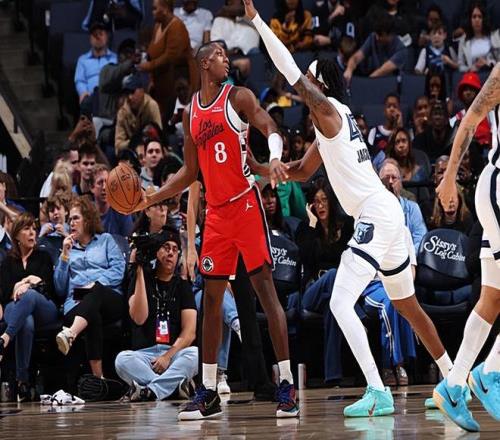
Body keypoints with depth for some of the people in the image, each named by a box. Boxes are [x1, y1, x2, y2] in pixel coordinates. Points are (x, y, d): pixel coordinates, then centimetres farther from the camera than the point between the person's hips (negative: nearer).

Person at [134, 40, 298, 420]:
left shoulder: (239, 97, -1)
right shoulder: (191, 113, 14)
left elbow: (271, 129, -14)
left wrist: (275, 157, -36)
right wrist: (152, 198, 9)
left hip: (245, 201, -6)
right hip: (215, 210, 6)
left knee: (265, 286, -11)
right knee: (211, 296, 6)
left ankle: (287, 384, -11)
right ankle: (208, 392, 12)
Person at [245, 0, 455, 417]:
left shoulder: (327, 109, -9)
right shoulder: (333, 118, 18)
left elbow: (289, 69, -17)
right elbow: (303, 170, 27)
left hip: (376, 216, -11)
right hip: (386, 212, 11)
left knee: (341, 304, -16)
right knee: (407, 304, 21)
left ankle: (377, 392, -23)